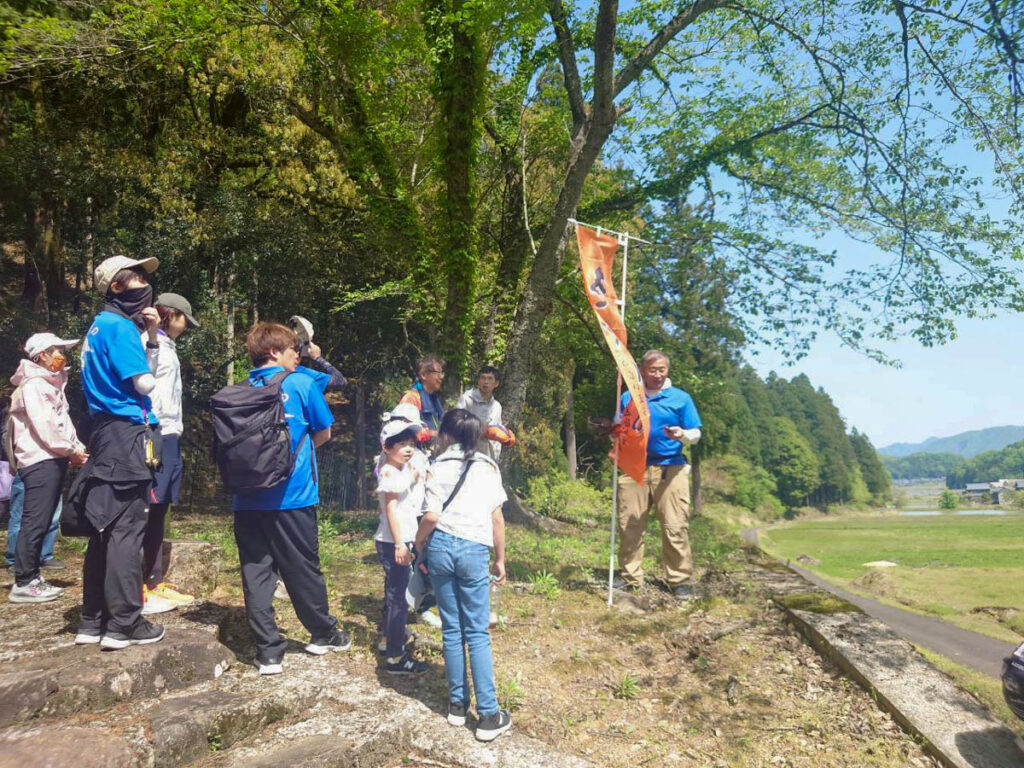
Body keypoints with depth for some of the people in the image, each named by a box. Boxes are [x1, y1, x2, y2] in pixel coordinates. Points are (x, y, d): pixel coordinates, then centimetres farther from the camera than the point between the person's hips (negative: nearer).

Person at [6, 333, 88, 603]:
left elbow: (63, 423, 19)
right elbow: (44, 424, -17)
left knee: (41, 522, 11)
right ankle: (23, 583, -5)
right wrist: (71, 450, -10)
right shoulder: (33, 385, -8)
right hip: (40, 461, -10)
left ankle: (32, 578, 17)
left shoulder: (51, 384, 22)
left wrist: (78, 450, 6)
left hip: (53, 460, 10)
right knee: (35, 522, -9)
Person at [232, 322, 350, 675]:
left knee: (256, 571, 6)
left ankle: (268, 652, 9)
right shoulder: (302, 383, -3)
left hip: (247, 497, 4)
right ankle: (323, 634, 27)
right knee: (303, 569, 10)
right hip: (291, 496, -3)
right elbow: (323, 433, 6)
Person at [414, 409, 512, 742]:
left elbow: (431, 517, -7)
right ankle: (488, 716, 3)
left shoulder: (438, 468, 3)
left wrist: (417, 544, 10)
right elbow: (497, 517, 4)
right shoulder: (489, 467, 7)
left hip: (441, 547, 0)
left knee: (451, 629, 12)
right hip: (475, 551, 0)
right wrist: (500, 559, 13)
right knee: (477, 633, 3)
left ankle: (457, 704, 21)